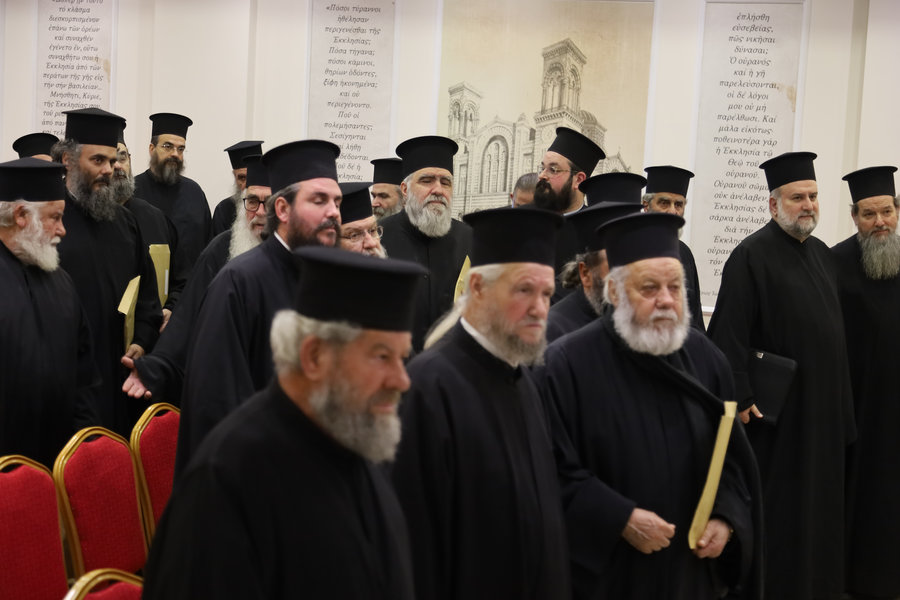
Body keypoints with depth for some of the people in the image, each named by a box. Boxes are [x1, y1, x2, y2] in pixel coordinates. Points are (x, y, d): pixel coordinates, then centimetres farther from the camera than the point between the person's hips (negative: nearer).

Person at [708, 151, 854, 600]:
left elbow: (833, 328, 17)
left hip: (822, 407, 7)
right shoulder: (751, 255, -13)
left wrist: (840, 404, 15)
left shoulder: (822, 255, 12)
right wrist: (741, 398, -23)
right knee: (775, 510, 2)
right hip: (774, 408, -7)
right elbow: (729, 333, -18)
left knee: (817, 505, 15)